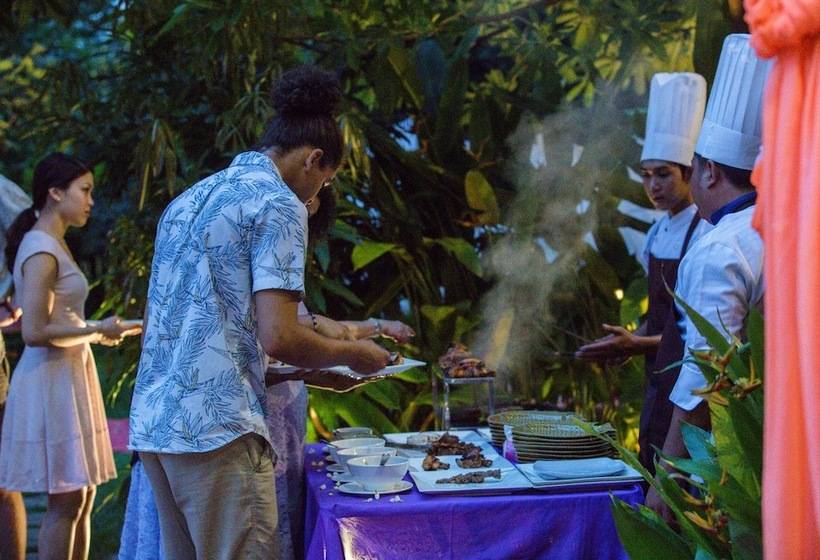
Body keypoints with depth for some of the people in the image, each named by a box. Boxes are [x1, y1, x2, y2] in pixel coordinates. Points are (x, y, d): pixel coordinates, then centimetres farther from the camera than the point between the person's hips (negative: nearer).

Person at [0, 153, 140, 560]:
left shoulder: (52, 245, 15)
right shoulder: (41, 250, -15)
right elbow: (34, 332, -22)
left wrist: (95, 332, 17)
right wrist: (96, 330, -14)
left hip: (70, 374, 10)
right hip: (52, 379, -10)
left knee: (81, 497, 12)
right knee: (66, 501, -6)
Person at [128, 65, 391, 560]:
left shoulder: (191, 199, 18)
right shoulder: (279, 204, -7)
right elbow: (278, 337, -15)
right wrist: (352, 354, 3)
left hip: (152, 423, 9)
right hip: (217, 427, -9)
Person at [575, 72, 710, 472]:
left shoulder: (705, 237, -16)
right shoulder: (658, 233, 10)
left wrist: (639, 344, -18)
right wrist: (627, 343, 3)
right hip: (658, 379, 8)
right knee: (650, 475, 13)